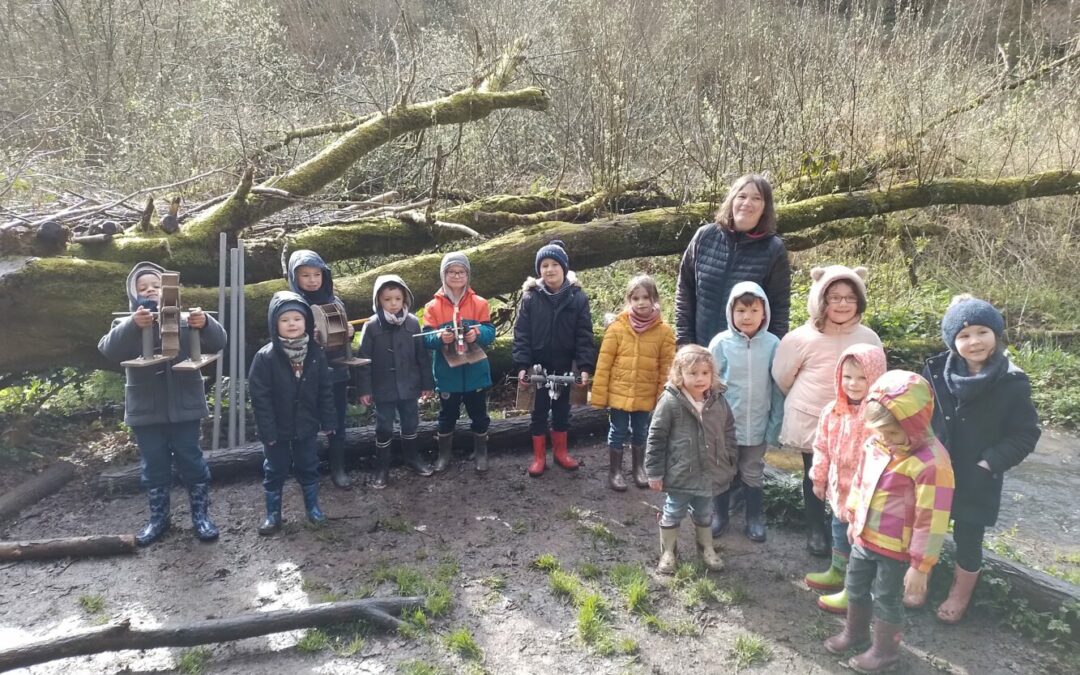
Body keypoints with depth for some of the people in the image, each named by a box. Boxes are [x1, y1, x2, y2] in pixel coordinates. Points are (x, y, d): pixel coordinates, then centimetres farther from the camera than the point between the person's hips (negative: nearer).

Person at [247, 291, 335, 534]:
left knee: (309, 468, 16)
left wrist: (328, 421, 1)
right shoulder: (265, 357, -15)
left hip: (306, 426, 2)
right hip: (277, 429, -2)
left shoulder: (316, 354, -6)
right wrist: (268, 431, -16)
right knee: (275, 471, 12)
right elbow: (259, 397, -14)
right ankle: (273, 514, 27)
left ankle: (313, 507, 34)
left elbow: (325, 391, 1)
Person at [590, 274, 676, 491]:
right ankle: (615, 472, 27)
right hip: (618, 393, -1)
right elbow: (603, 364, -8)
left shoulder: (664, 331, -6)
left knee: (640, 433, 18)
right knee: (617, 433, 10)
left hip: (646, 396, 2)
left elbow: (666, 369, -2)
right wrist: (599, 395, -9)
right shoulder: (617, 327, -10)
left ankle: (638, 468, 38)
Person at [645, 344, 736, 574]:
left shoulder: (718, 401, -5)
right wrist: (654, 472, -11)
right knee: (673, 514, 13)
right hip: (680, 474, -4)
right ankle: (668, 552, 32)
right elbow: (656, 437, -13)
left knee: (704, 514, 22)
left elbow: (728, 433, 9)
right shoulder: (670, 402, -19)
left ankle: (706, 549, 43)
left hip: (709, 473, 4)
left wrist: (730, 464, 12)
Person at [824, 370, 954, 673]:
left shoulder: (931, 463, -29)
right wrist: (854, 520, 19)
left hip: (896, 549, -7)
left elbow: (931, 520, -24)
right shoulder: (876, 444, -5)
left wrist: (921, 565, -19)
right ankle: (855, 631, 49)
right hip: (865, 536, 7)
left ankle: (885, 651, 36)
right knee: (855, 587, 24)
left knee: (886, 599, 12)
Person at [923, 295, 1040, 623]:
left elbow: (1025, 434, -7)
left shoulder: (1012, 383, -13)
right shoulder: (936, 371, -9)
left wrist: (989, 464, -15)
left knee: (968, 540, 13)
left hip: (977, 481, -2)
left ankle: (960, 595, 38)